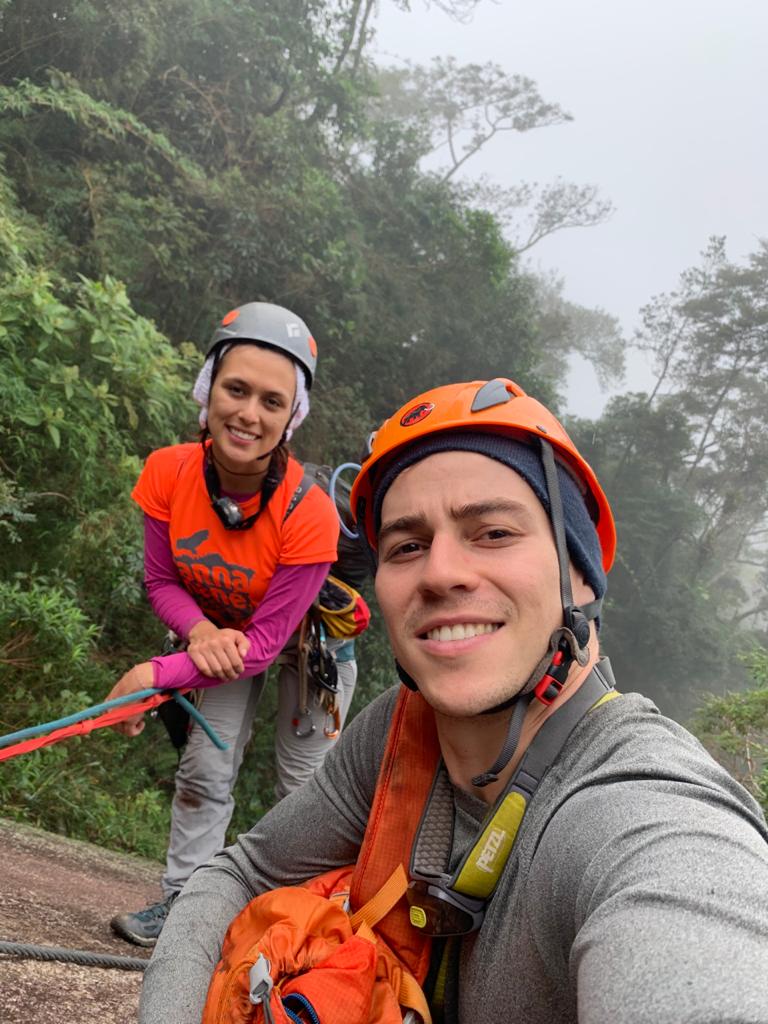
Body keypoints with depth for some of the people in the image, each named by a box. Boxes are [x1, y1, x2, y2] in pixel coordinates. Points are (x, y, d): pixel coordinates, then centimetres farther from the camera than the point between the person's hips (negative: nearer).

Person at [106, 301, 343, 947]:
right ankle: (179, 903, 19)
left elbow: (267, 643, -31)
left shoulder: (308, 512, -38)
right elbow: (162, 580, -12)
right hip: (222, 636, 3)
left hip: (307, 640, -3)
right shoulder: (168, 473, -26)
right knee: (205, 770, 4)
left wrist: (159, 675, -34)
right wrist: (201, 632, -32)